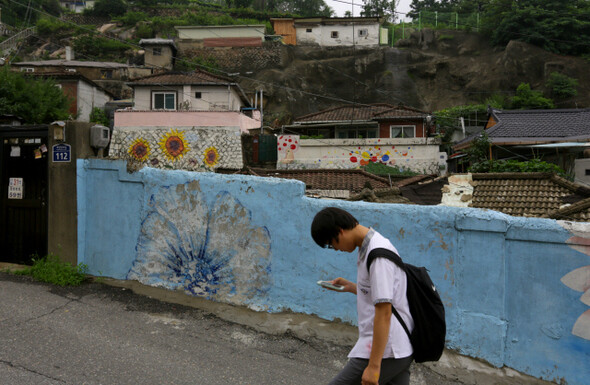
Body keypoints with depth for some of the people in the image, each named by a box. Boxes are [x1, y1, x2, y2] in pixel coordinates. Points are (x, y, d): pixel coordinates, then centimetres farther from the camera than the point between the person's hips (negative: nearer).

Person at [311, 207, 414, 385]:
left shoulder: (378, 256, -20)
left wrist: (374, 366, -22)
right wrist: (351, 287, 11)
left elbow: (384, 312, -23)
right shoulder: (368, 248, 11)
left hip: (385, 350, -10)